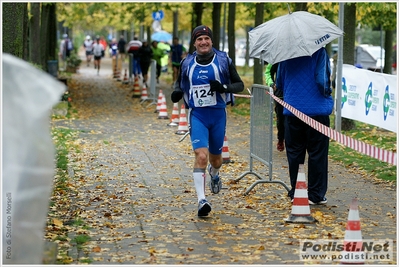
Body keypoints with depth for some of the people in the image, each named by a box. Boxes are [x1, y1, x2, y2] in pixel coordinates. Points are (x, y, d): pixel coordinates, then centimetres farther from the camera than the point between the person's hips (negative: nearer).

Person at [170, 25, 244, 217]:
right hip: (197, 115, -1)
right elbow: (179, 81, 21)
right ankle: (201, 200, -20)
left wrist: (223, 87, -19)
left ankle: (214, 174, 54)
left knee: (215, 158, 16)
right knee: (201, 156, -19)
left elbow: (240, 85, 1)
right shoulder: (187, 63, 3)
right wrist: (177, 91, -3)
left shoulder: (223, 61, -1)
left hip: (218, 114, 1)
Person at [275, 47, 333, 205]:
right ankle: (316, 195, 6)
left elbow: (279, 83, 12)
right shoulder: (318, 51, -10)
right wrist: (327, 93, 3)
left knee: (294, 153, 11)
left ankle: (295, 193, 14)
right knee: (317, 153, 4)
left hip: (292, 109, 4)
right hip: (317, 108, -4)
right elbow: (322, 80, -17)